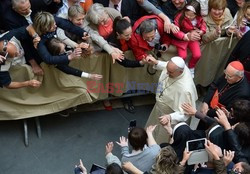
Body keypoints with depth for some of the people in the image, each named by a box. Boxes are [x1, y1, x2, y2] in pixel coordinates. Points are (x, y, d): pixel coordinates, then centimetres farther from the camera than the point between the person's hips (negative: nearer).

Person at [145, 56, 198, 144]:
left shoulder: (185, 89, -44)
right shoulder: (175, 66, -23)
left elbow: (185, 113, -35)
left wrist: (170, 117, -50)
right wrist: (156, 63, -9)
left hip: (170, 114, -8)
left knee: (161, 144, 16)